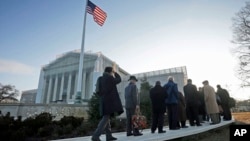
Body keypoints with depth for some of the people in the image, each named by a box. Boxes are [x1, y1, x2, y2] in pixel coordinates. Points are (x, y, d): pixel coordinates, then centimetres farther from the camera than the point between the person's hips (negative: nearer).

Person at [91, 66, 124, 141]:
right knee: (106, 118, -11)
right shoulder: (109, 77, -7)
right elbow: (119, 79, 6)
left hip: (104, 100, 9)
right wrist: (115, 73, 21)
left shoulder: (102, 78, 16)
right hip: (109, 100, -9)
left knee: (106, 118, 9)